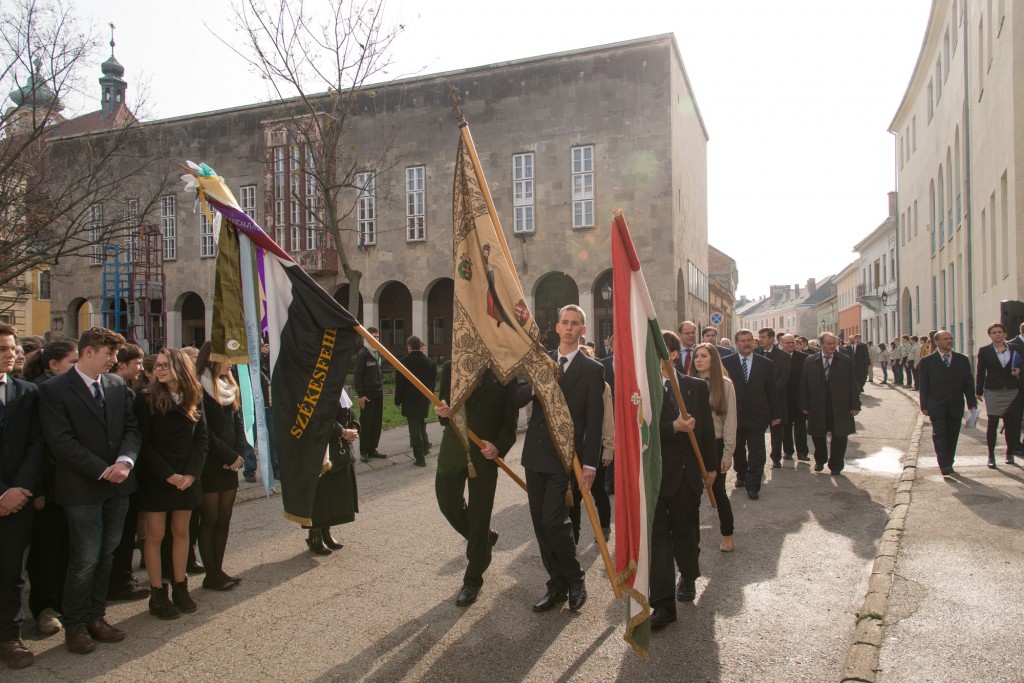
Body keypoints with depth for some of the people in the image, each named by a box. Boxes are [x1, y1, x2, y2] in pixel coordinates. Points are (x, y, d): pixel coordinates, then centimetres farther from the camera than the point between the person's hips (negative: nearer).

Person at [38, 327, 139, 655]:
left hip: (118, 484, 5)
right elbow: (61, 441, -14)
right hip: (82, 488, -5)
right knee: (86, 559, 0)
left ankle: (95, 617, 25)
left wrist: (125, 460, -12)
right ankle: (74, 625, 17)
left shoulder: (118, 385, 9)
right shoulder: (54, 389, -8)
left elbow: (131, 428, 7)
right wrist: (102, 471, -16)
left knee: (106, 555, 12)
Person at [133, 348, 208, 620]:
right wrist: (167, 475, -15)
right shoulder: (146, 400, -5)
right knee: (155, 535, 3)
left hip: (187, 477, 3)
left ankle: (180, 588, 21)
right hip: (155, 479, -3)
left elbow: (202, 439, 3)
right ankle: (157, 594, 12)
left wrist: (191, 473, -10)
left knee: (181, 532, 10)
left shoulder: (194, 400, 4)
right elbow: (144, 444, -8)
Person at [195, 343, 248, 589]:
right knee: (210, 519, 1)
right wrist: (230, 456, -13)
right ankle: (211, 574, 10)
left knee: (225, 518, 10)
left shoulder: (230, 386, 12)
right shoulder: (200, 389, -11)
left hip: (230, 464, 7)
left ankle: (218, 569, 19)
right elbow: (204, 432, -15)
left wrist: (239, 453, -2)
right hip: (210, 465, -7)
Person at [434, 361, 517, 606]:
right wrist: (443, 413, -20)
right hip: (453, 449, 3)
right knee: (448, 504, 11)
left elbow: (511, 417, -4)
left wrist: (499, 447, -18)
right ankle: (484, 538, 41)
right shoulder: (451, 368, 1)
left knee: (479, 515, 3)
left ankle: (473, 579, 20)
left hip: (486, 453, -3)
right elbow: (444, 407, 4)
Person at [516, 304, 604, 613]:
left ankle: (575, 580, 12)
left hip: (565, 456, -5)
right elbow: (516, 400, 3)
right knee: (540, 523, 9)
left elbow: (595, 420, -5)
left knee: (554, 521, -12)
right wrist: (535, 385, -17)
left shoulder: (592, 369, -2)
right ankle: (557, 584, 24)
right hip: (535, 452, 5)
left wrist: (590, 463, -10)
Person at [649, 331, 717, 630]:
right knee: (658, 536, -3)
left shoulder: (696, 387, 4)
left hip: (688, 472, 3)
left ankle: (688, 577, 45)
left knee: (686, 530, 17)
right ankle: (663, 604, 3)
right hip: (655, 473, -3)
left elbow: (707, 428, 9)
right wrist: (674, 427, -24)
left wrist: (711, 466, 11)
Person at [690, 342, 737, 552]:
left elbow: (730, 420, -5)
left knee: (718, 491, 8)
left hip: (715, 444, -2)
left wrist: (728, 453, -8)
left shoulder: (724, 384, -5)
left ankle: (728, 534, 27)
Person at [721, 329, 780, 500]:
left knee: (757, 453, -1)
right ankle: (741, 475, 37)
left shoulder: (765, 363, 2)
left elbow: (771, 391, 5)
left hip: (757, 416, 0)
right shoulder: (726, 362, -2)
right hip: (734, 415, 0)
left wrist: (776, 414, 6)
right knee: (738, 450, 16)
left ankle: (753, 486, 7)